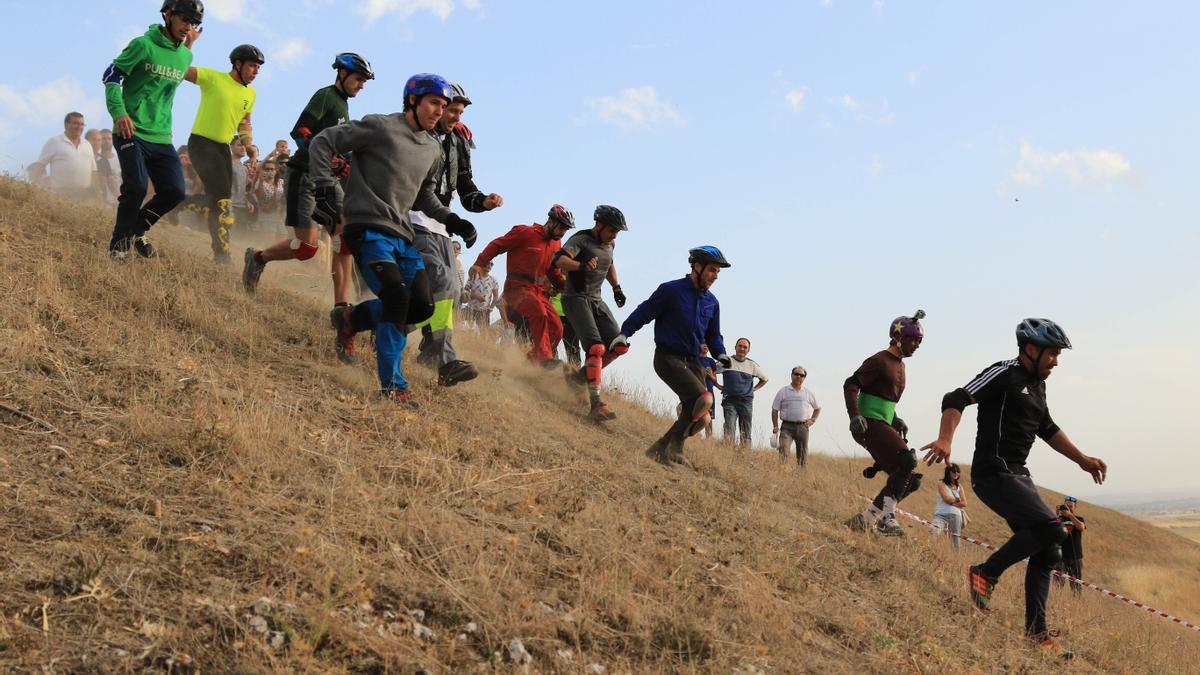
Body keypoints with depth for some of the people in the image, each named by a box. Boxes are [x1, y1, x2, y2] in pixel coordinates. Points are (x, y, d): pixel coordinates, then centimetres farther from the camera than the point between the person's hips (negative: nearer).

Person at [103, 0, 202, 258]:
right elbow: (112, 75, -8)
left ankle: (137, 231, 20)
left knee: (174, 192, -3)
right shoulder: (143, 44, -8)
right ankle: (120, 241, 3)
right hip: (132, 131, -6)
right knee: (137, 187, -19)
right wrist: (119, 112, -18)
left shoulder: (186, 56, 11)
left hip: (162, 137, 6)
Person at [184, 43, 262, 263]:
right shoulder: (213, 77, -11)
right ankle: (222, 252, -19)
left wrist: (248, 144, 8)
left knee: (218, 199, 12)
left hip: (223, 146, 8)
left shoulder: (250, 93, 9)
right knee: (221, 196, -18)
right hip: (201, 142, -8)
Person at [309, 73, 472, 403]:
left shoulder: (433, 150, 16)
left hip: (402, 235, 8)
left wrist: (448, 217, 13)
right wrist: (325, 189, -12)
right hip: (368, 227, -8)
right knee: (397, 298, -22)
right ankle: (392, 386, -16)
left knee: (422, 306, -3)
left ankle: (353, 317, 19)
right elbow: (322, 142, -4)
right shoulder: (380, 127, -6)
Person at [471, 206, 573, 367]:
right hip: (518, 287, -8)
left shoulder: (555, 244, 17)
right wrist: (479, 264, -14)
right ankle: (544, 358, -35)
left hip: (539, 290, 8)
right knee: (539, 312, -33)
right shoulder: (525, 233, -5)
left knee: (556, 329, -5)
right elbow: (497, 245, -3)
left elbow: (553, 272, 27)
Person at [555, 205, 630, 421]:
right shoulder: (581, 239, -13)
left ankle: (580, 377, 16)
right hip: (576, 298, -8)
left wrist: (616, 288, 24)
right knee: (596, 348, -23)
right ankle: (596, 405, -28)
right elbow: (559, 260, -31)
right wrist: (582, 266, -46)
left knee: (619, 346, -2)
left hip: (596, 300, 8)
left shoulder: (609, 243, 11)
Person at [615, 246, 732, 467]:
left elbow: (713, 334, 23)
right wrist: (624, 333, -14)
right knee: (703, 399, -25)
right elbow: (644, 312, -3)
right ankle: (674, 448, -14)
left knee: (699, 417, -3)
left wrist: (721, 354, 5)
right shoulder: (671, 290, -6)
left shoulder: (712, 302, 12)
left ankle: (660, 450, 10)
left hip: (692, 361, 7)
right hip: (668, 357, -7)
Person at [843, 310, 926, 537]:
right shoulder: (880, 361, -9)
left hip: (884, 426, 10)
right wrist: (855, 416, -25)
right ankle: (887, 518, -21)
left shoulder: (899, 364, 20)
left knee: (909, 480, 4)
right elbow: (851, 385, -16)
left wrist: (895, 419, 18)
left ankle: (864, 519, 6)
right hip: (871, 424, -10)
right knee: (907, 462, -25)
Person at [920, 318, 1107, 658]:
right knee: (1051, 528, -23)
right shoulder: (1004, 374, -11)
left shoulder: (1036, 385, 18)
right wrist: (945, 440, -37)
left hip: (1018, 476, 10)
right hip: (994, 475, -10)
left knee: (1048, 551, 7)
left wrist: (1083, 460, 25)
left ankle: (1036, 632, 13)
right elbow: (955, 400, -21)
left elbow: (1047, 429, 31)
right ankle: (986, 573, -7)